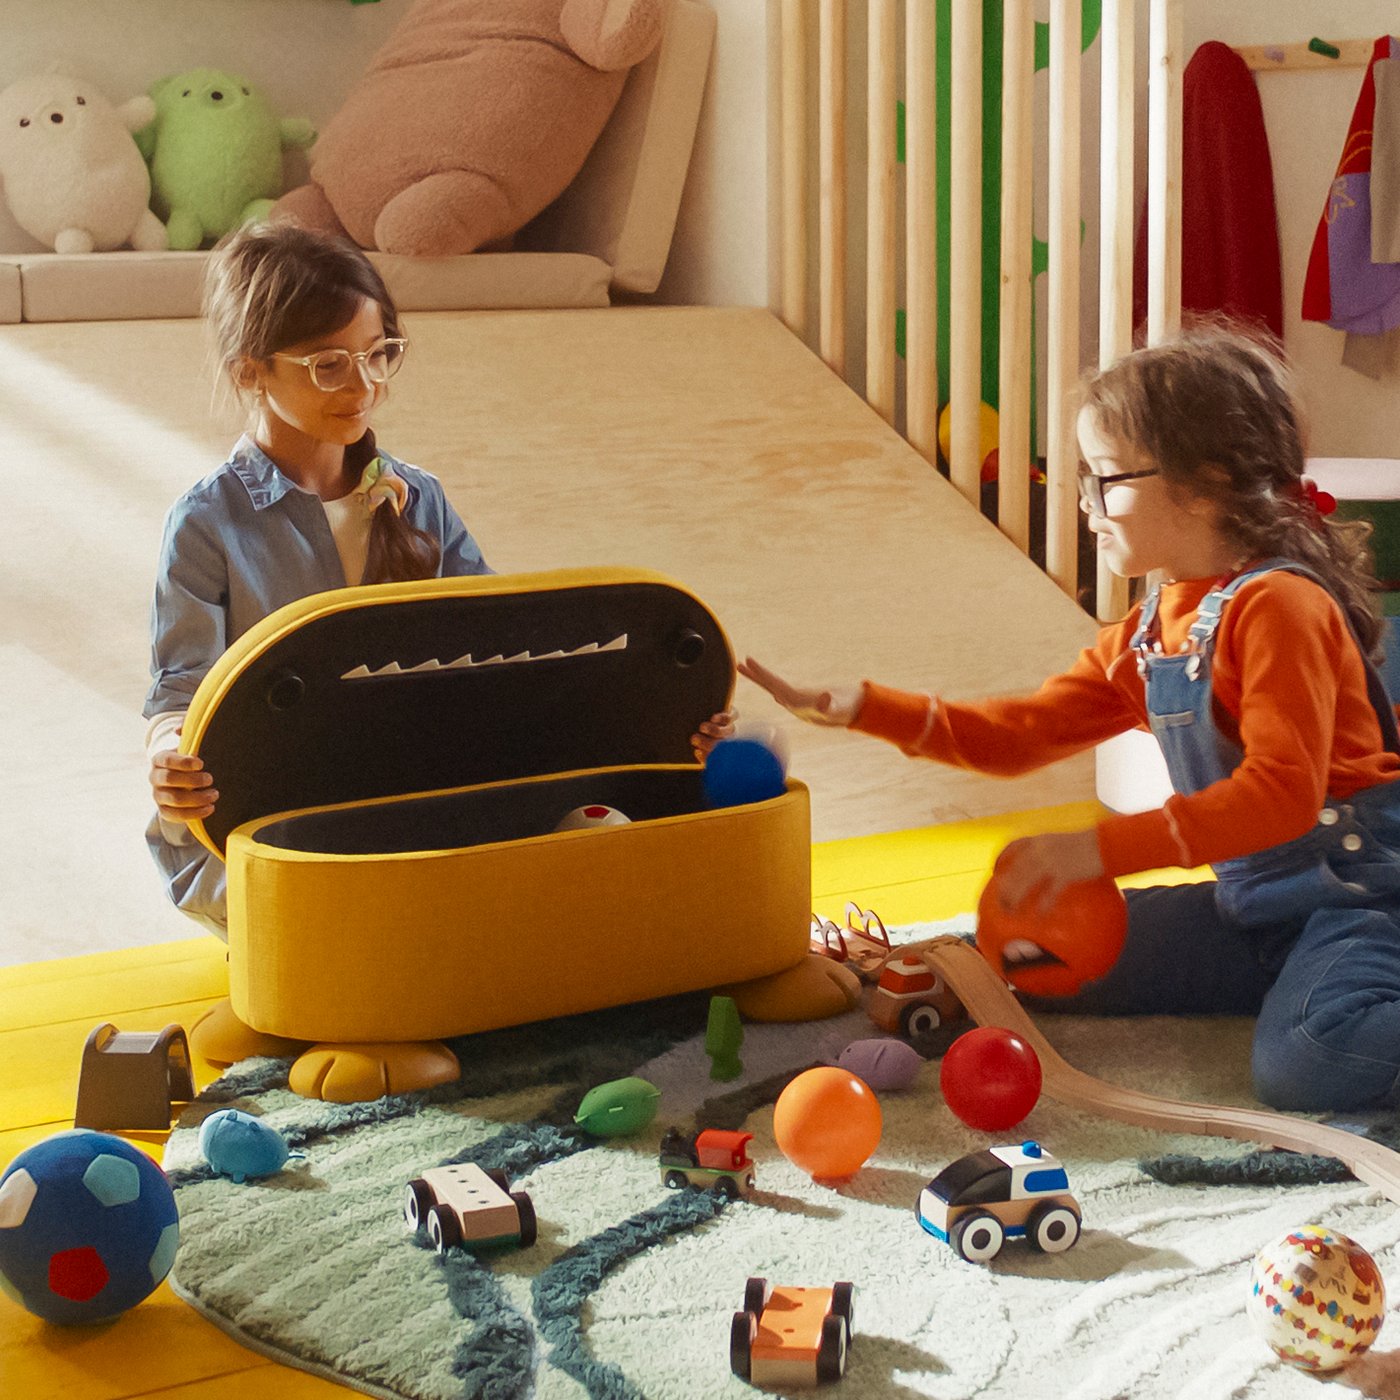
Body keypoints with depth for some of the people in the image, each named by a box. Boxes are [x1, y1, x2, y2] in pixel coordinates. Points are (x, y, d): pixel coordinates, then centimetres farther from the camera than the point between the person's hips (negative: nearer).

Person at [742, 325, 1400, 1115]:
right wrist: (860, 708, 1)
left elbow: (1281, 792, -26)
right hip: (1252, 904, 9)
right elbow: (1017, 736, 11)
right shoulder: (1147, 636, 10)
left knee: (1306, 1065, -36)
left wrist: (1102, 849, -29)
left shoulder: (1276, 606, -17)